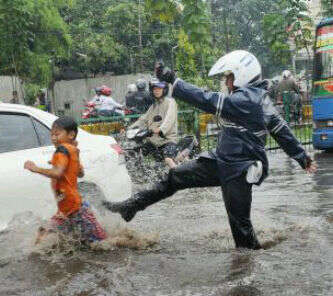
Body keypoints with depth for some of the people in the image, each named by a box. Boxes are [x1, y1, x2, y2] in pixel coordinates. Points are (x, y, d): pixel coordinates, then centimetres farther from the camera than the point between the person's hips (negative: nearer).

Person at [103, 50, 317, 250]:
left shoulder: (245, 100, -22)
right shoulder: (261, 99, 10)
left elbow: (207, 101, -25)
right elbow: (282, 131, 15)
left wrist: (173, 80, -21)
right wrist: (303, 157, 23)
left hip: (239, 172, -10)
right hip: (222, 161, 10)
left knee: (240, 223, 1)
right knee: (177, 176, 5)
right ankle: (131, 206, 9)